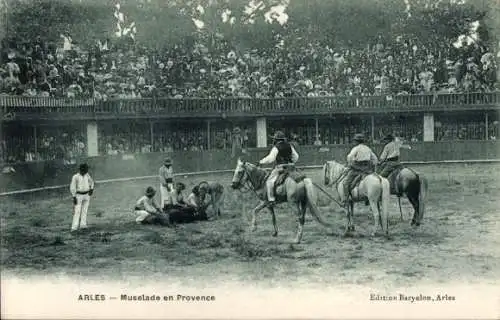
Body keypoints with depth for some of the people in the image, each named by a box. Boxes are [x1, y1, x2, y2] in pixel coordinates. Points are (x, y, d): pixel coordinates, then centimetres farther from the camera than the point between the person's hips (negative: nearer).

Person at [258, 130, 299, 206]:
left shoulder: (276, 147, -7)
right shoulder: (289, 146, 13)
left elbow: (270, 159, -12)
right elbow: (296, 157, 16)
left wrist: (261, 162, -2)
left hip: (280, 168, -7)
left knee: (269, 181, -6)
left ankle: (271, 199, -17)